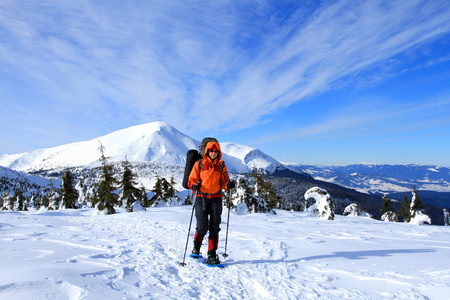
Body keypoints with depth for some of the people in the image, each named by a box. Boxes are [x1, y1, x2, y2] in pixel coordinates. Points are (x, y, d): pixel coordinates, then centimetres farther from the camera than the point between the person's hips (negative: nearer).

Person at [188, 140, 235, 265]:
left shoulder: (221, 165, 8)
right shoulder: (199, 164, 3)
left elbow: (224, 182, 9)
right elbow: (191, 180, 3)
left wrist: (229, 185, -13)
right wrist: (194, 185, -18)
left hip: (216, 199, 2)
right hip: (202, 198, -2)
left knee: (214, 229, 1)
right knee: (202, 228, -3)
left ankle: (212, 255, 11)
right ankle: (196, 248, 26)